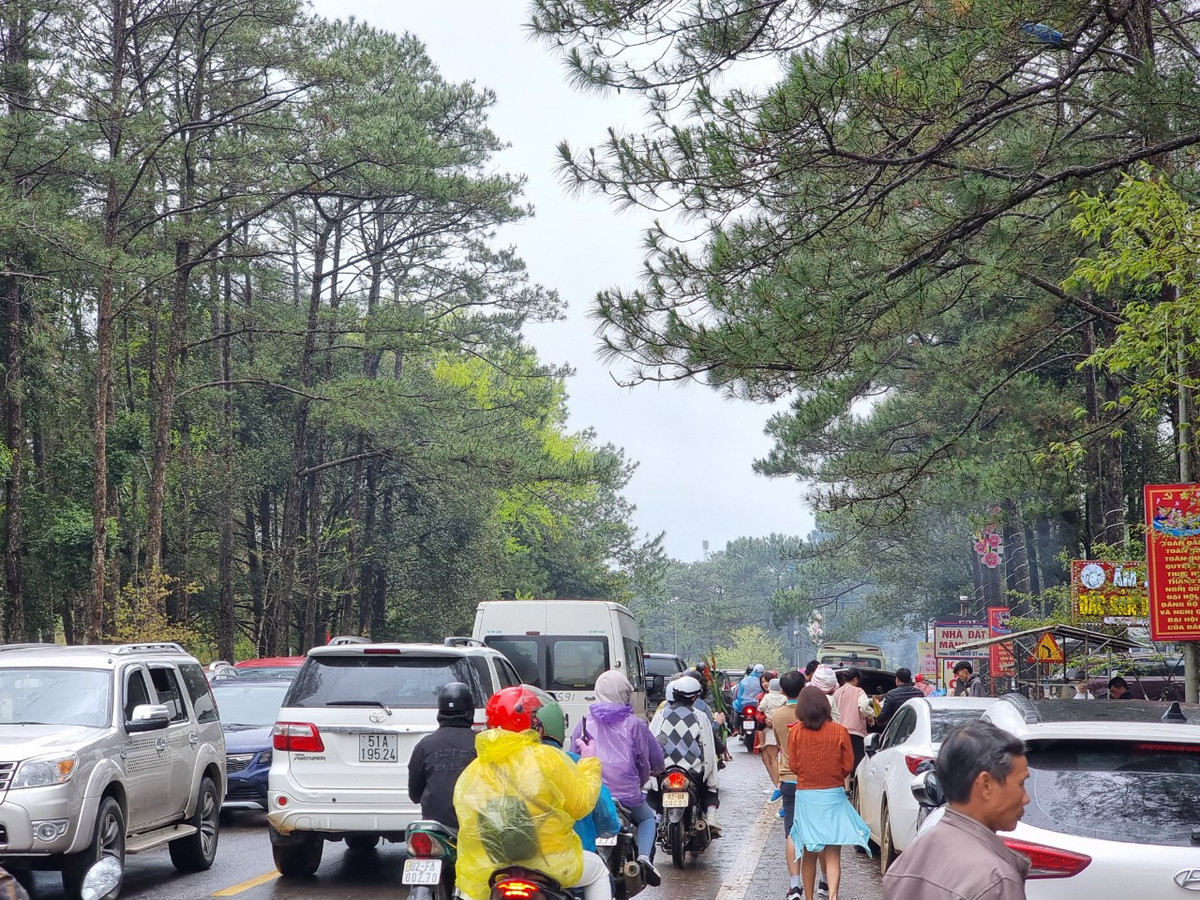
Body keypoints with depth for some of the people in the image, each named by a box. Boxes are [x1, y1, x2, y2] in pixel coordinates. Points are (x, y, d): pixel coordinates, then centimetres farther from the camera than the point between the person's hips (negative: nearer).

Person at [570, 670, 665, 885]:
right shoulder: (634, 724, -2)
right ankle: (644, 856, 1)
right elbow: (656, 760, 4)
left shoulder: (585, 723, 4)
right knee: (647, 818, 26)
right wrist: (641, 780, 22)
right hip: (627, 795, -2)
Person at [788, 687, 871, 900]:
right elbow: (848, 766, -1)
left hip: (805, 796, 1)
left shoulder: (795, 733, -7)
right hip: (833, 795, -1)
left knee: (809, 854, 14)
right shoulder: (839, 732, -8)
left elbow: (794, 766, 1)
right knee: (832, 854, 0)